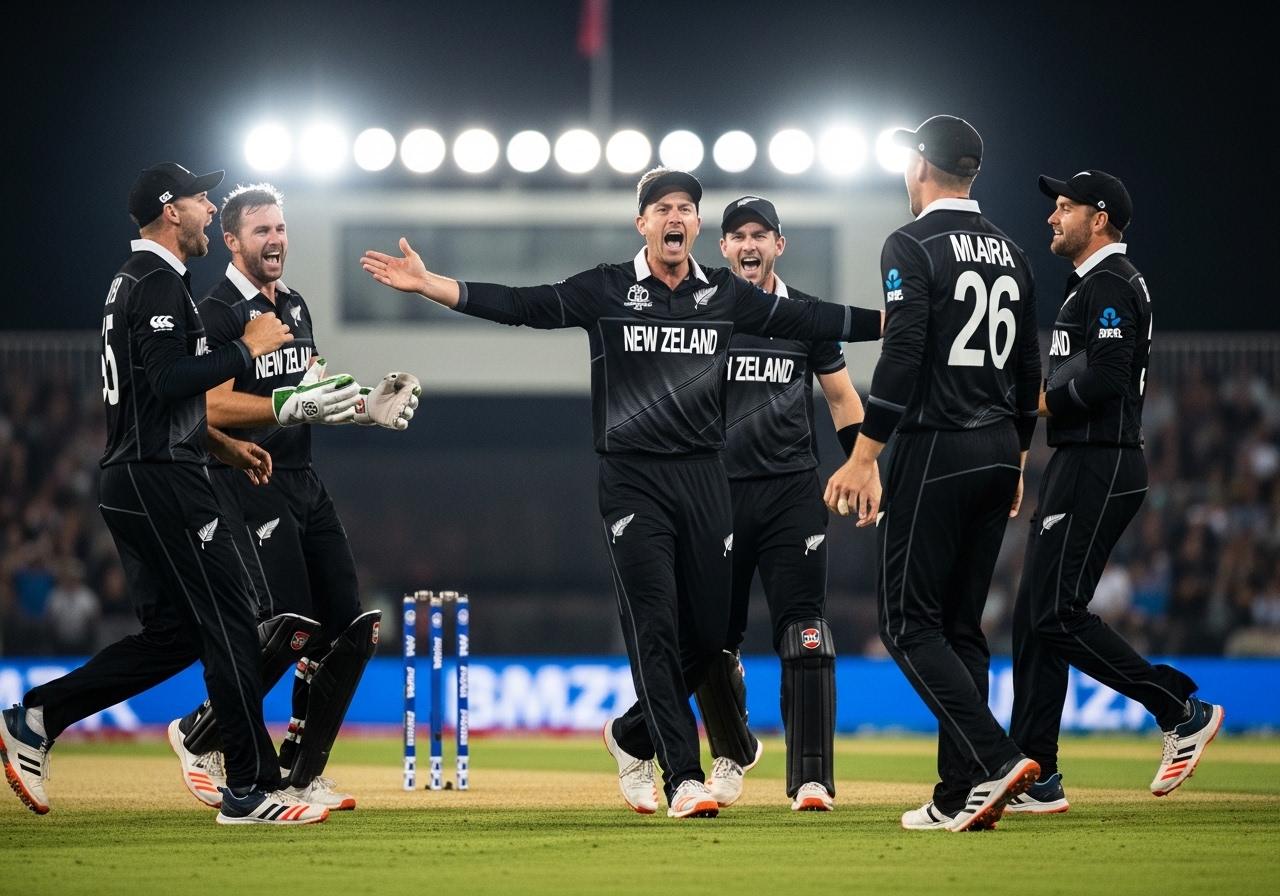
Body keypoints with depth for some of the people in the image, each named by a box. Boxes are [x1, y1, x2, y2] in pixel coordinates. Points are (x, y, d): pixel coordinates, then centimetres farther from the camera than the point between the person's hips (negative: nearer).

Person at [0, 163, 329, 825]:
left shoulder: (133, 281, 21)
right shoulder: (160, 282, -12)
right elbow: (170, 383, -24)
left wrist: (223, 445, 23)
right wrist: (249, 348, -15)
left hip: (133, 482, 11)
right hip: (163, 482, -11)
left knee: (173, 634, 13)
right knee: (228, 626, -8)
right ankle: (251, 790, -8)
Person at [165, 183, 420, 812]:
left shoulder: (295, 306, 17)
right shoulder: (217, 314, -9)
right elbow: (214, 408, -20)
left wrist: (368, 407, 6)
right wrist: (292, 405, -31)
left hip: (304, 484, 9)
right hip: (248, 484, -9)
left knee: (351, 630, 1)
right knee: (290, 625, -19)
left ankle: (300, 776, 9)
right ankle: (198, 737, 2)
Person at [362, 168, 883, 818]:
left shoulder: (726, 295, 9)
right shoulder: (606, 291, 0)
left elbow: (808, 319, 8)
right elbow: (519, 305, -7)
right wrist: (427, 284, -19)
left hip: (703, 477, 4)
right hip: (632, 479, -3)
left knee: (709, 632, 4)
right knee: (655, 628, -11)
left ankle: (632, 737, 28)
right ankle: (683, 779, -13)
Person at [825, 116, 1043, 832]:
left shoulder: (914, 247, -9)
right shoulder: (1011, 252, 14)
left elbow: (902, 357, -18)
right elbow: (1030, 368, 17)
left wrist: (864, 457, -17)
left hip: (935, 450, -7)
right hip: (999, 452, 7)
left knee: (909, 622, -3)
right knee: (962, 624, 11)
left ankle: (994, 759, -20)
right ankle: (960, 798, 6)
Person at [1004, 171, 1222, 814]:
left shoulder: (1109, 285, -13)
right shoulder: (1089, 285, 21)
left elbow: (1107, 377, -24)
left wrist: (1044, 400, -10)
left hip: (1098, 468, -11)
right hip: (1077, 467, 11)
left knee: (1058, 615, -13)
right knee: (1034, 615, 8)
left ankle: (1181, 710, -5)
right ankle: (1036, 778, 8)